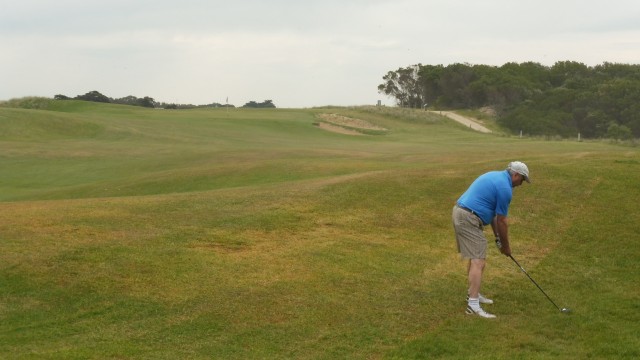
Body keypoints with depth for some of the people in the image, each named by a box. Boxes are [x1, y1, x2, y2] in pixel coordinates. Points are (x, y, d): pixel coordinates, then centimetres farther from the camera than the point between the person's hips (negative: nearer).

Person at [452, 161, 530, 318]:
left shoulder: (495, 176, 18)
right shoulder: (505, 188, -11)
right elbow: (502, 221, -5)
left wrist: (497, 237, 20)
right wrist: (506, 246, 9)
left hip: (460, 213, 10)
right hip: (469, 219, -10)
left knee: (475, 257, 21)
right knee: (478, 261, -12)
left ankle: (473, 293, 30)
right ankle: (473, 304, -18)